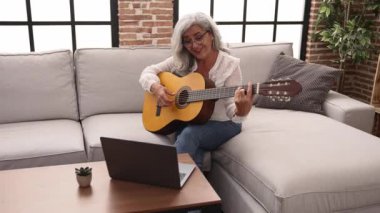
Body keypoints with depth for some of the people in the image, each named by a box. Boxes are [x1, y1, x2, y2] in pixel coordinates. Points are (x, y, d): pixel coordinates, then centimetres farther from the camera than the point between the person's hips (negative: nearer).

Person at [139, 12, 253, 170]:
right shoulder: (181, 61, -4)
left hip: (223, 124, -2)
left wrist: (241, 111, -44)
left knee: (190, 133, -31)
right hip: (187, 121, 2)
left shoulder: (229, 65, -15)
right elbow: (148, 72, -1)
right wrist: (156, 88, -23)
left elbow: (231, 109, -20)